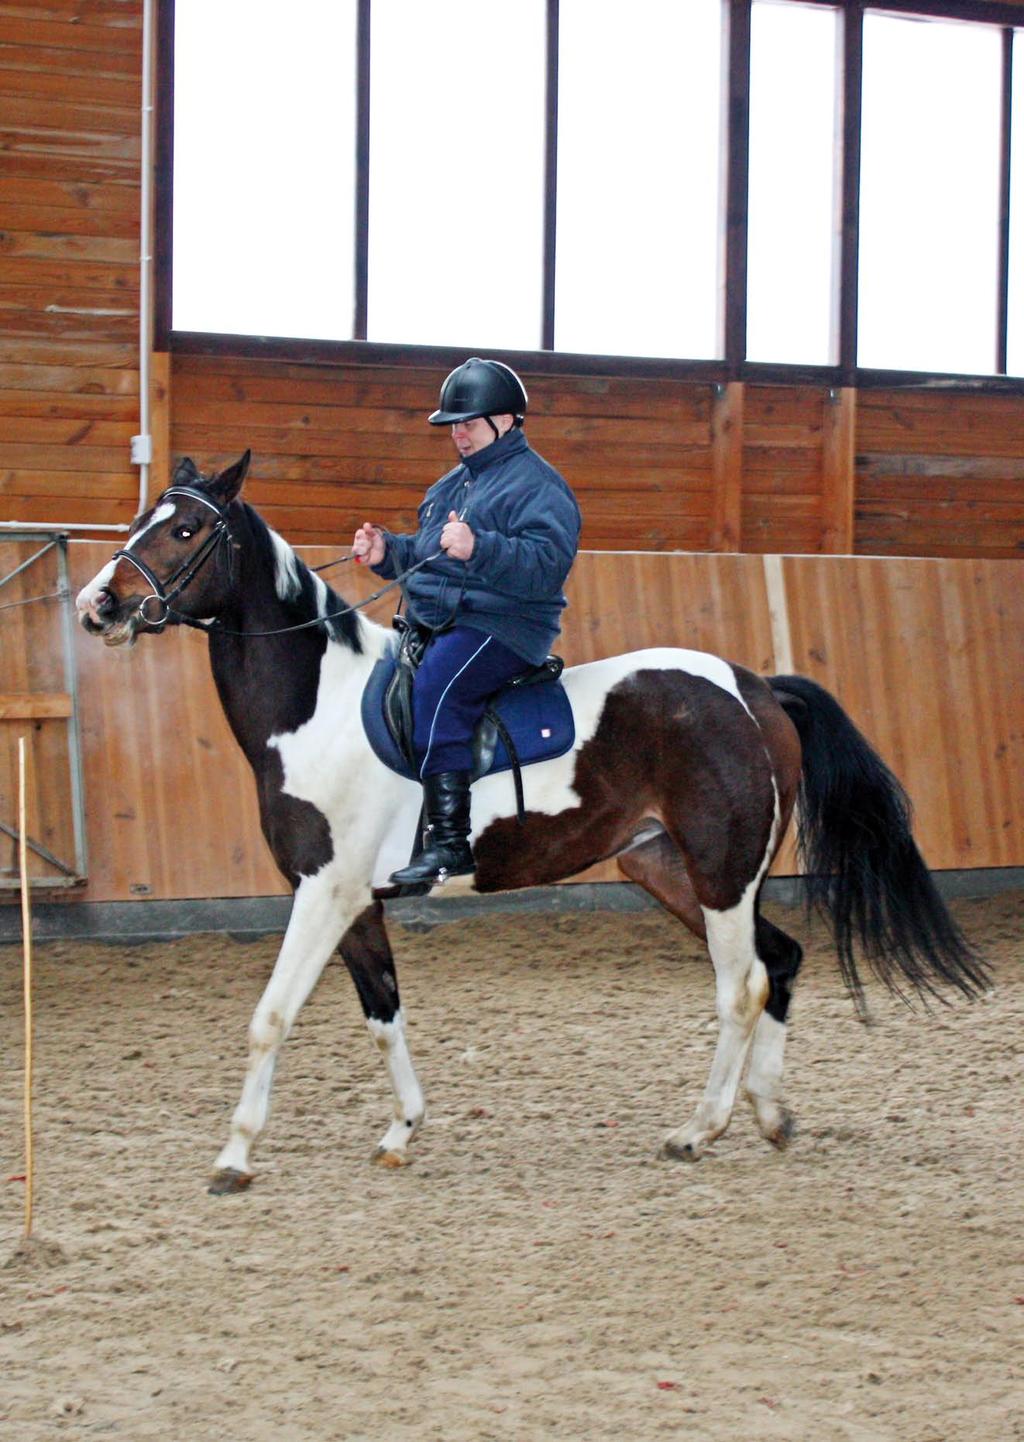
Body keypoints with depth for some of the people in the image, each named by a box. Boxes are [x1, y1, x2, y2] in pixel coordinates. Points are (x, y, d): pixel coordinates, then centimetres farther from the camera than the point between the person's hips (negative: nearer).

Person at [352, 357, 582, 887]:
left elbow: (547, 564, -22)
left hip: (500, 627, -10)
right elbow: (425, 556, 31)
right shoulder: (453, 483, 22)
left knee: (437, 685, -34)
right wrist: (388, 552, 10)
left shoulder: (536, 484, -7)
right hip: (434, 623, 10)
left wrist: (479, 548, -36)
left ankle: (449, 840, -37)